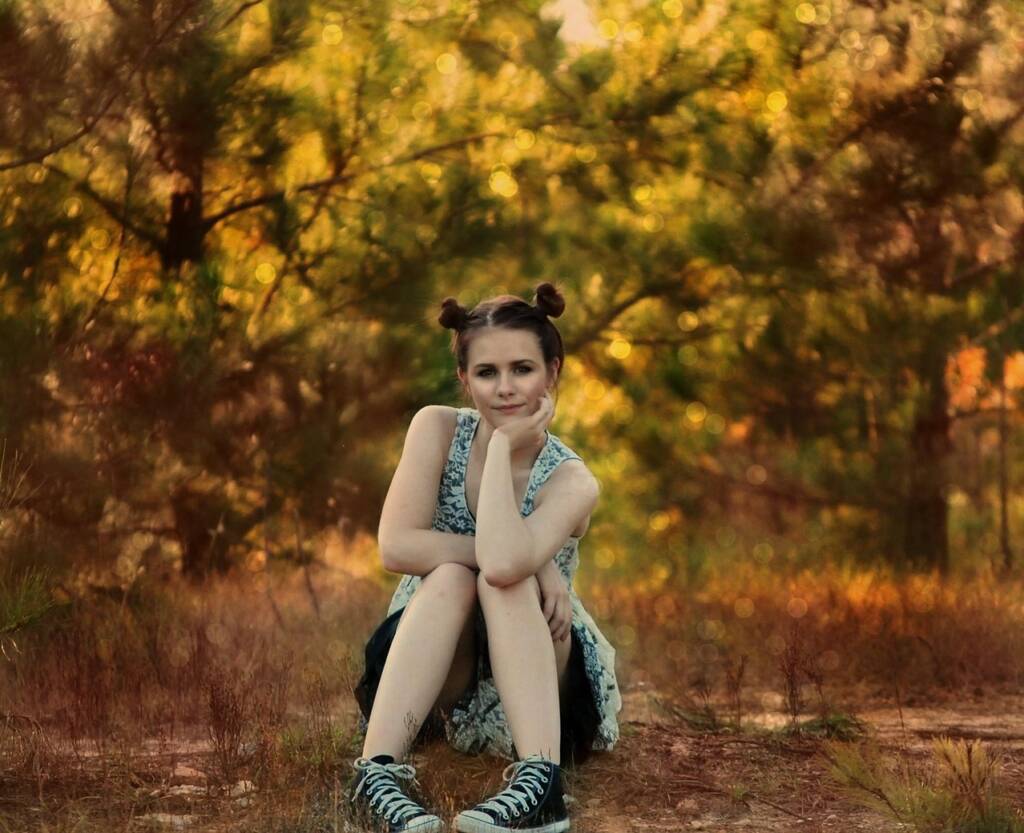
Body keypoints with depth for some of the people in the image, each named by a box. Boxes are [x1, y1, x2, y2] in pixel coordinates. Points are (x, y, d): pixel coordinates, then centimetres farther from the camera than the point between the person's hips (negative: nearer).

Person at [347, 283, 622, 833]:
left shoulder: (570, 480, -16)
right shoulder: (437, 428, -9)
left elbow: (503, 564, -37)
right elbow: (396, 546, -22)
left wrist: (504, 442, -26)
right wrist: (532, 562, -26)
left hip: (535, 686, -1)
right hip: (428, 682, 1)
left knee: (507, 582, -30)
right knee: (451, 579, -30)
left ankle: (539, 782, -45)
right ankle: (377, 770, -43)